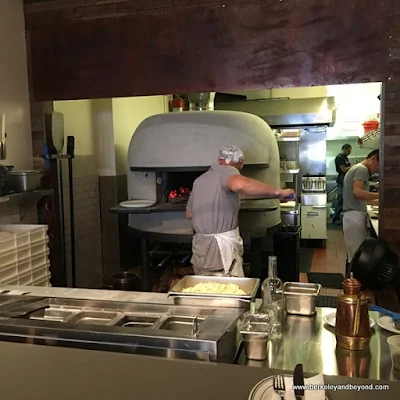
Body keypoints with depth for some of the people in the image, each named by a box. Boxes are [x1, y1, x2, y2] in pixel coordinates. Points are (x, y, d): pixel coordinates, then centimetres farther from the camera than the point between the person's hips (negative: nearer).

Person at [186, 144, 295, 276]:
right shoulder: (227, 171, -8)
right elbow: (239, 184, -34)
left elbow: (189, 214, 25)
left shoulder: (199, 180, 14)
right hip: (221, 249, -8)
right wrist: (278, 192, -28)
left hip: (200, 248, 8)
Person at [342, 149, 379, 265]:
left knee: (355, 254, 8)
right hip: (355, 216, -10)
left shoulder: (356, 168, 24)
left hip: (353, 215, 10)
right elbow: (357, 192, -20)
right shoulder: (362, 169, -6)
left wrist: (376, 201, 17)